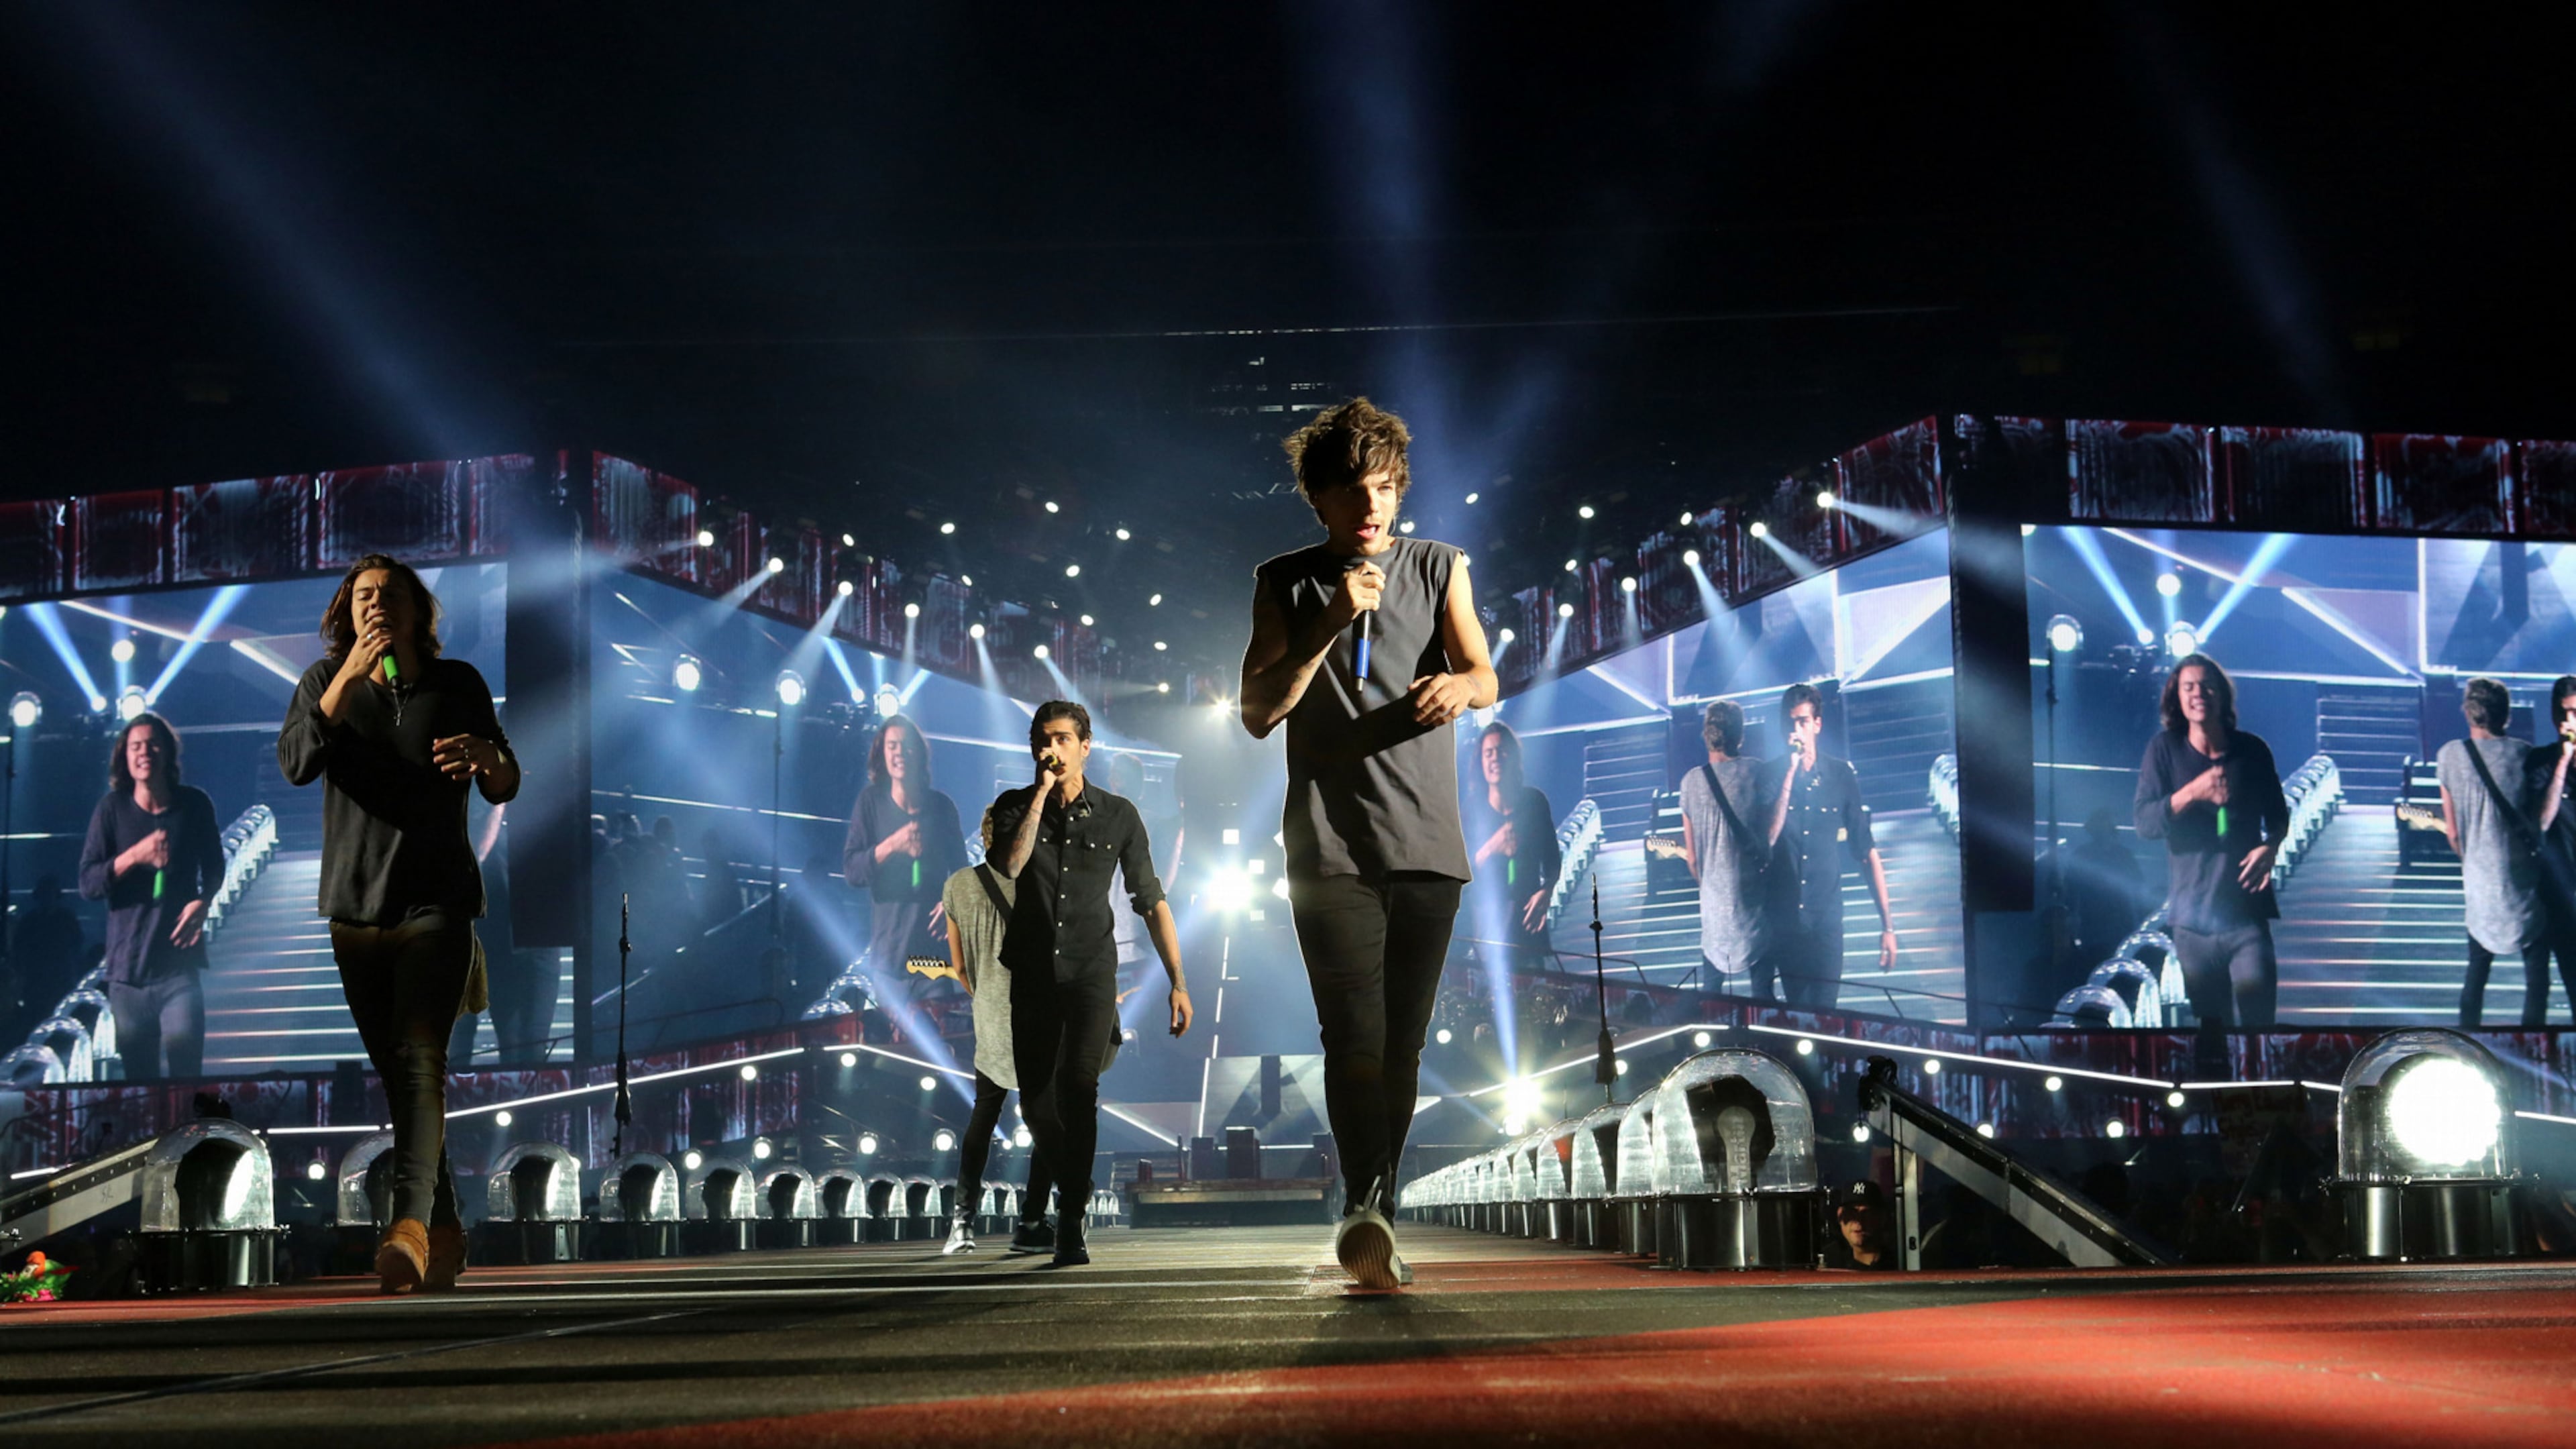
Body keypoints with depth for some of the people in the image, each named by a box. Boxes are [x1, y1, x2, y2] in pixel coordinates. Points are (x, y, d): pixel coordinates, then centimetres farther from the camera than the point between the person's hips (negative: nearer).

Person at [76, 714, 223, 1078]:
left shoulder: (194, 804, 2)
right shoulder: (112, 809, -1)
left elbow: (213, 867, 16)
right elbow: (88, 883, -4)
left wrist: (203, 902, -4)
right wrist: (135, 856, -19)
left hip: (179, 965, -1)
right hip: (127, 968, 1)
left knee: (185, 1066, -11)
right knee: (138, 1071, 7)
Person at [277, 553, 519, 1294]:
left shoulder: (457, 684, 3)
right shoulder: (327, 680, 6)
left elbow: (505, 789, 6)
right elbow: (296, 763, -12)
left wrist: (487, 756, -18)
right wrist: (349, 675, -20)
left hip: (437, 903, -3)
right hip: (356, 907, 3)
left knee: (419, 1053, -19)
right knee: (397, 1072, 7)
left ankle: (411, 1224, -30)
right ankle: (445, 1230, 18)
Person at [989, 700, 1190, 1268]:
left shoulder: (1118, 815, 2)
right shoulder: (1014, 807, 3)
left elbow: (1151, 900, 6)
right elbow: (1010, 865, -18)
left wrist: (1178, 981, 1)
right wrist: (1042, 795, -17)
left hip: (1091, 971, -2)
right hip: (1032, 974, 2)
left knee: (1077, 1085, -20)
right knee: (1036, 1102, 5)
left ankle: (1071, 1223, -19)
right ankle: (1073, 1190, 32)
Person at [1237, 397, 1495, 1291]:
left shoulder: (1438, 569, 11)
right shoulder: (1287, 584, 7)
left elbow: (1487, 680, -1)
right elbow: (1258, 714, 0)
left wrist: (1461, 685, -26)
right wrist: (1330, 624, -12)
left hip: (1427, 844, 2)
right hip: (1330, 842, -2)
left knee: (1402, 1047, 4)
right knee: (1355, 1037, -16)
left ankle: (1372, 1226, 15)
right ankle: (1364, 1215, -25)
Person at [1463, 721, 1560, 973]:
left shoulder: (1534, 801, 5)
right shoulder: (1474, 806, 1)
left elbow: (1553, 859, 11)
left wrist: (1545, 892, -7)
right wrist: (1491, 848, -19)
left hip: (1529, 913, 1)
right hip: (1489, 917, -1)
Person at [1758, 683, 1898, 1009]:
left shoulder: (1842, 775, 0)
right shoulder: (1772, 776, 0)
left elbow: (1867, 851, 2)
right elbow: (1768, 837, -15)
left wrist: (1887, 925, -1)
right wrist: (1790, 773, -16)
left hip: (1826, 920, 0)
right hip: (1780, 920, 0)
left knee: (1823, 1012, 0)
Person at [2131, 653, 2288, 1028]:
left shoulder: (2252, 749, 4)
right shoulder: (2165, 749, 1)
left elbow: (2277, 813, 16)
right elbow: (2144, 823, -7)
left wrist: (2270, 846, -6)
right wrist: (2192, 793, -21)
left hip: (2248, 913, 0)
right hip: (2193, 915, 0)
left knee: (2257, 1018, -9)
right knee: (2211, 1019, 6)